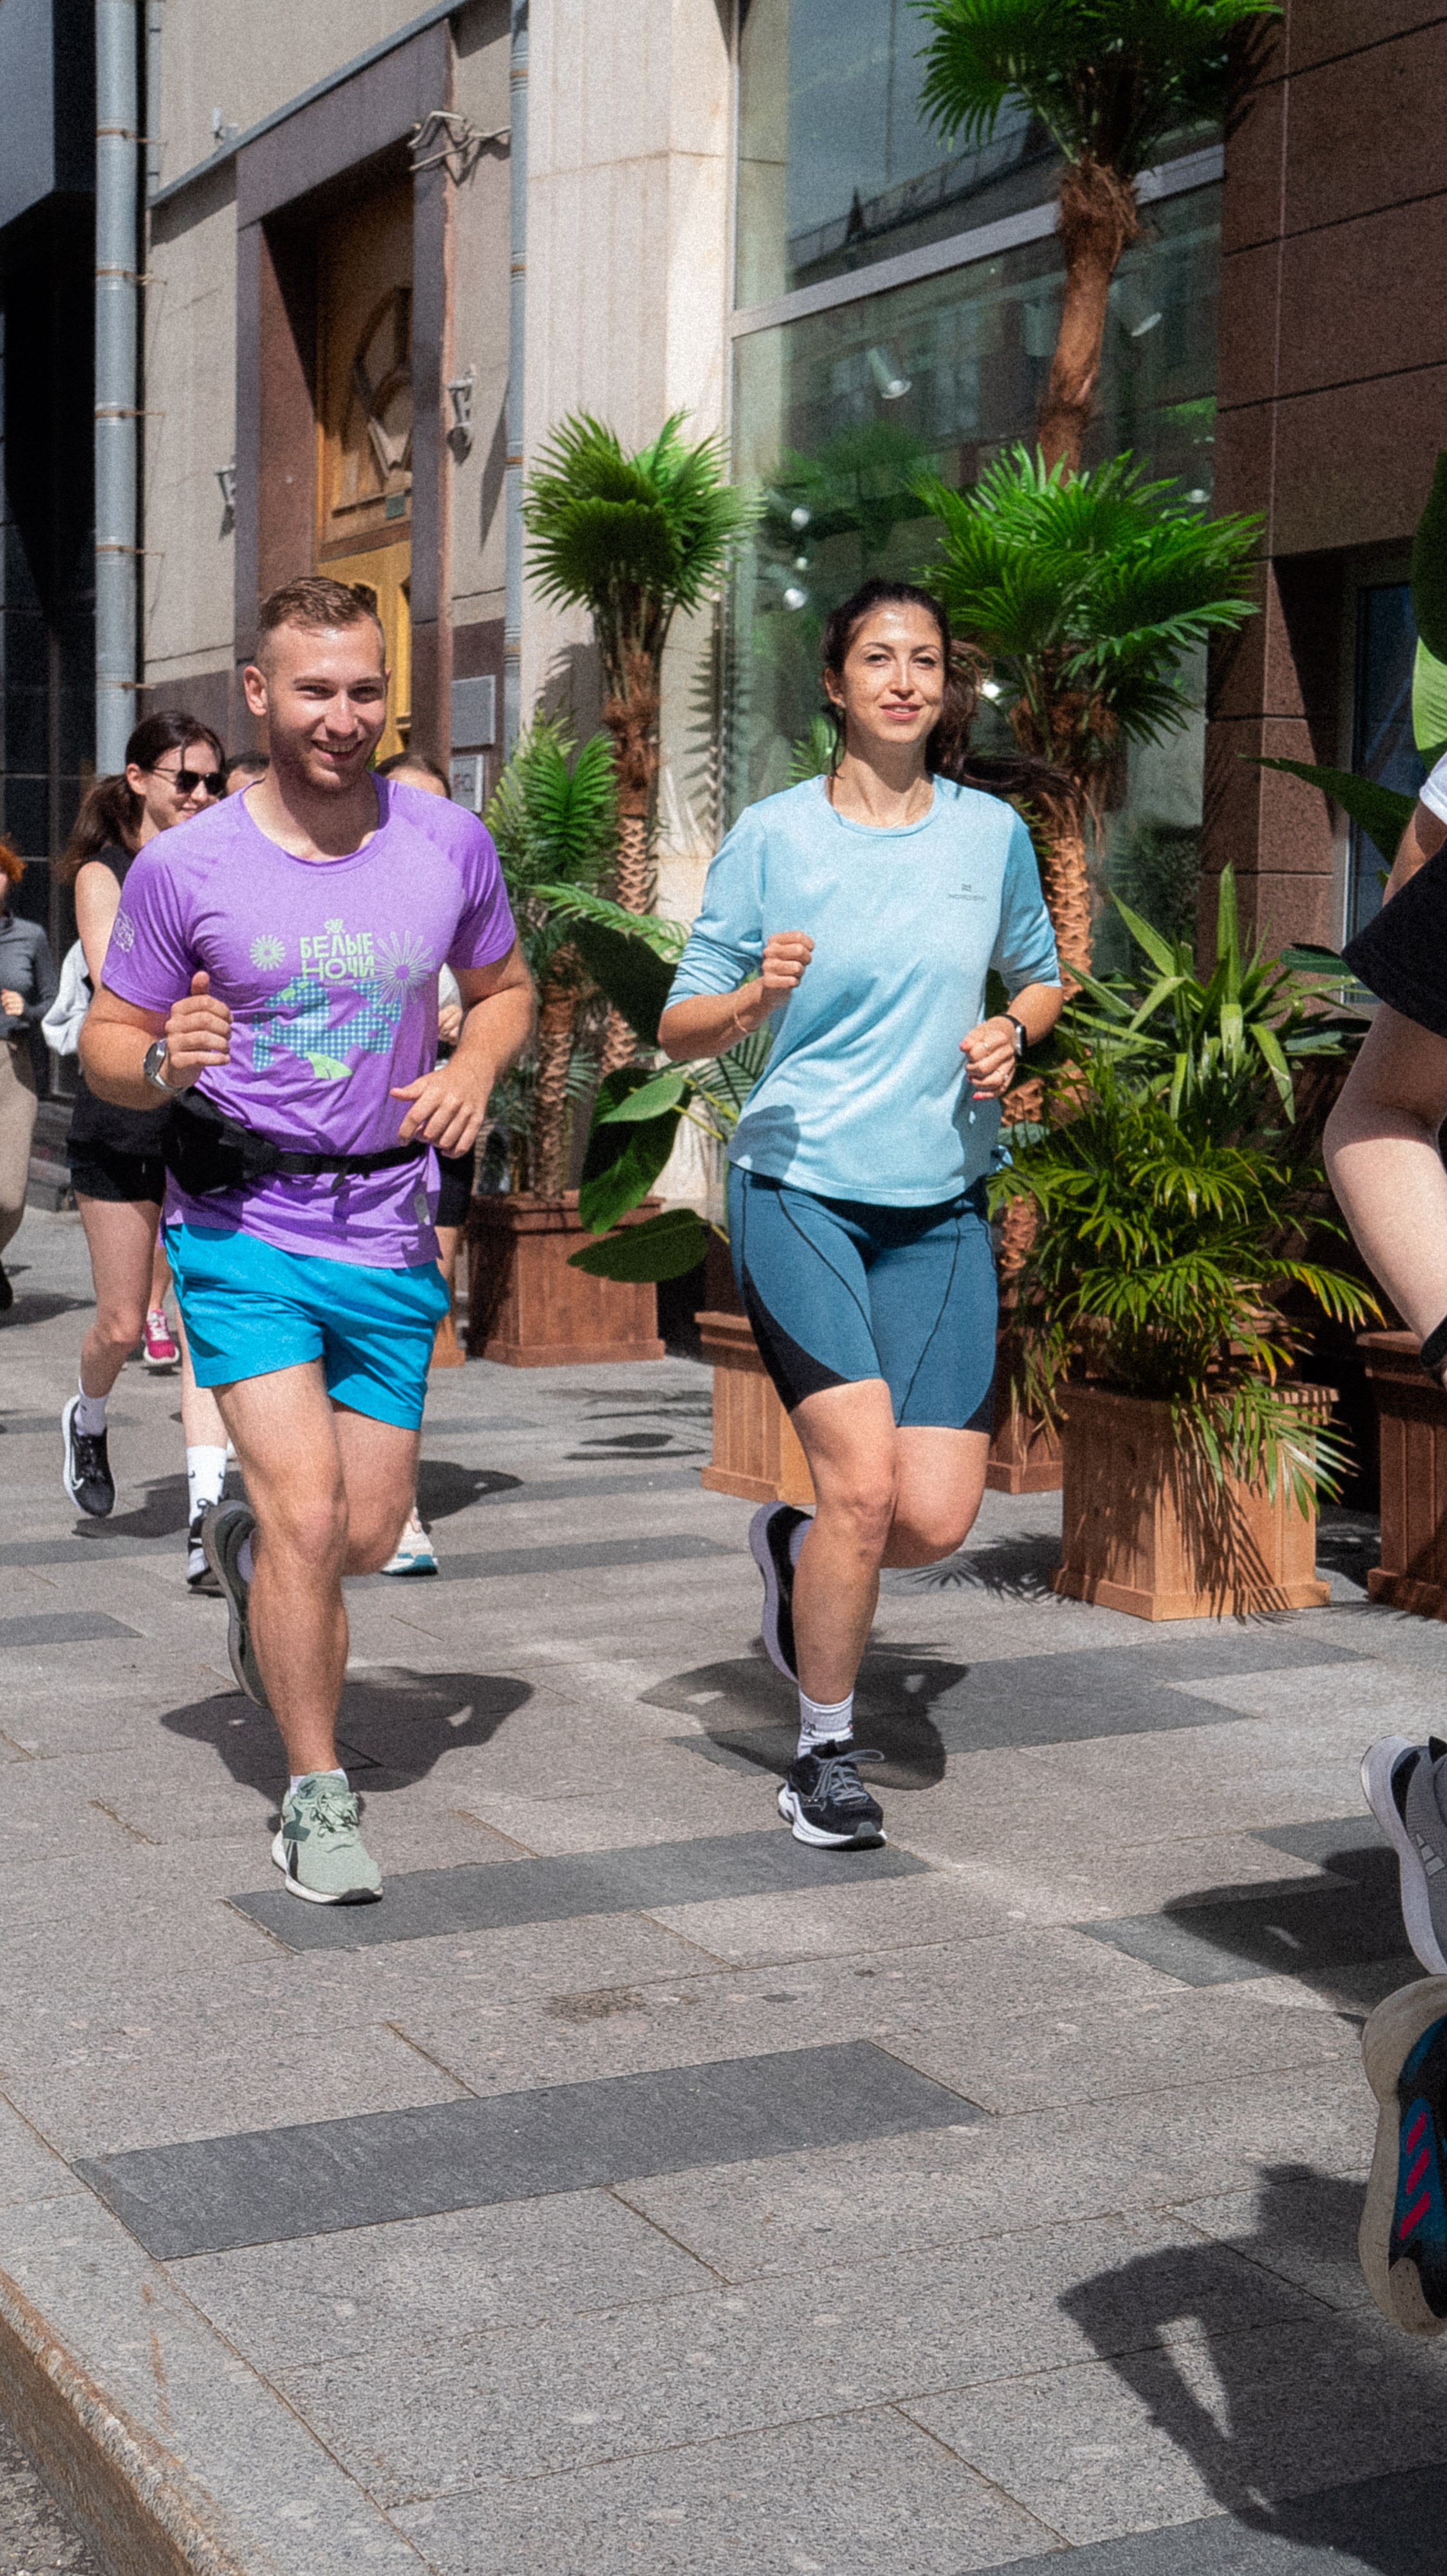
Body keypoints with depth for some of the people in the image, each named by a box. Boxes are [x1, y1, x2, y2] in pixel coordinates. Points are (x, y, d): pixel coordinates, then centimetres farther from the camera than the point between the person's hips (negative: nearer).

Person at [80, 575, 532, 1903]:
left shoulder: (451, 845, -2)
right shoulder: (182, 870, -9)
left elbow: (503, 987, 15)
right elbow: (108, 1045, 0)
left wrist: (475, 1068, -7)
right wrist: (164, 1060, -23)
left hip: (389, 1229, 3)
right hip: (242, 1227, -3)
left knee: (369, 1536, 9)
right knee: (309, 1511, -14)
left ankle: (249, 1546, 46)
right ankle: (318, 1798, 5)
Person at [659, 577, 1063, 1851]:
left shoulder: (994, 832, 6)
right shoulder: (772, 835, -1)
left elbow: (1039, 976, 23)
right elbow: (679, 1027, 2)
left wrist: (1010, 1033, 1)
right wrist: (756, 995, -19)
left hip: (942, 1201, 3)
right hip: (797, 1184, -3)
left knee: (937, 1516, -7)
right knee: (865, 1480, -15)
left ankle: (794, 1549, 29)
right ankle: (827, 1756, 7)